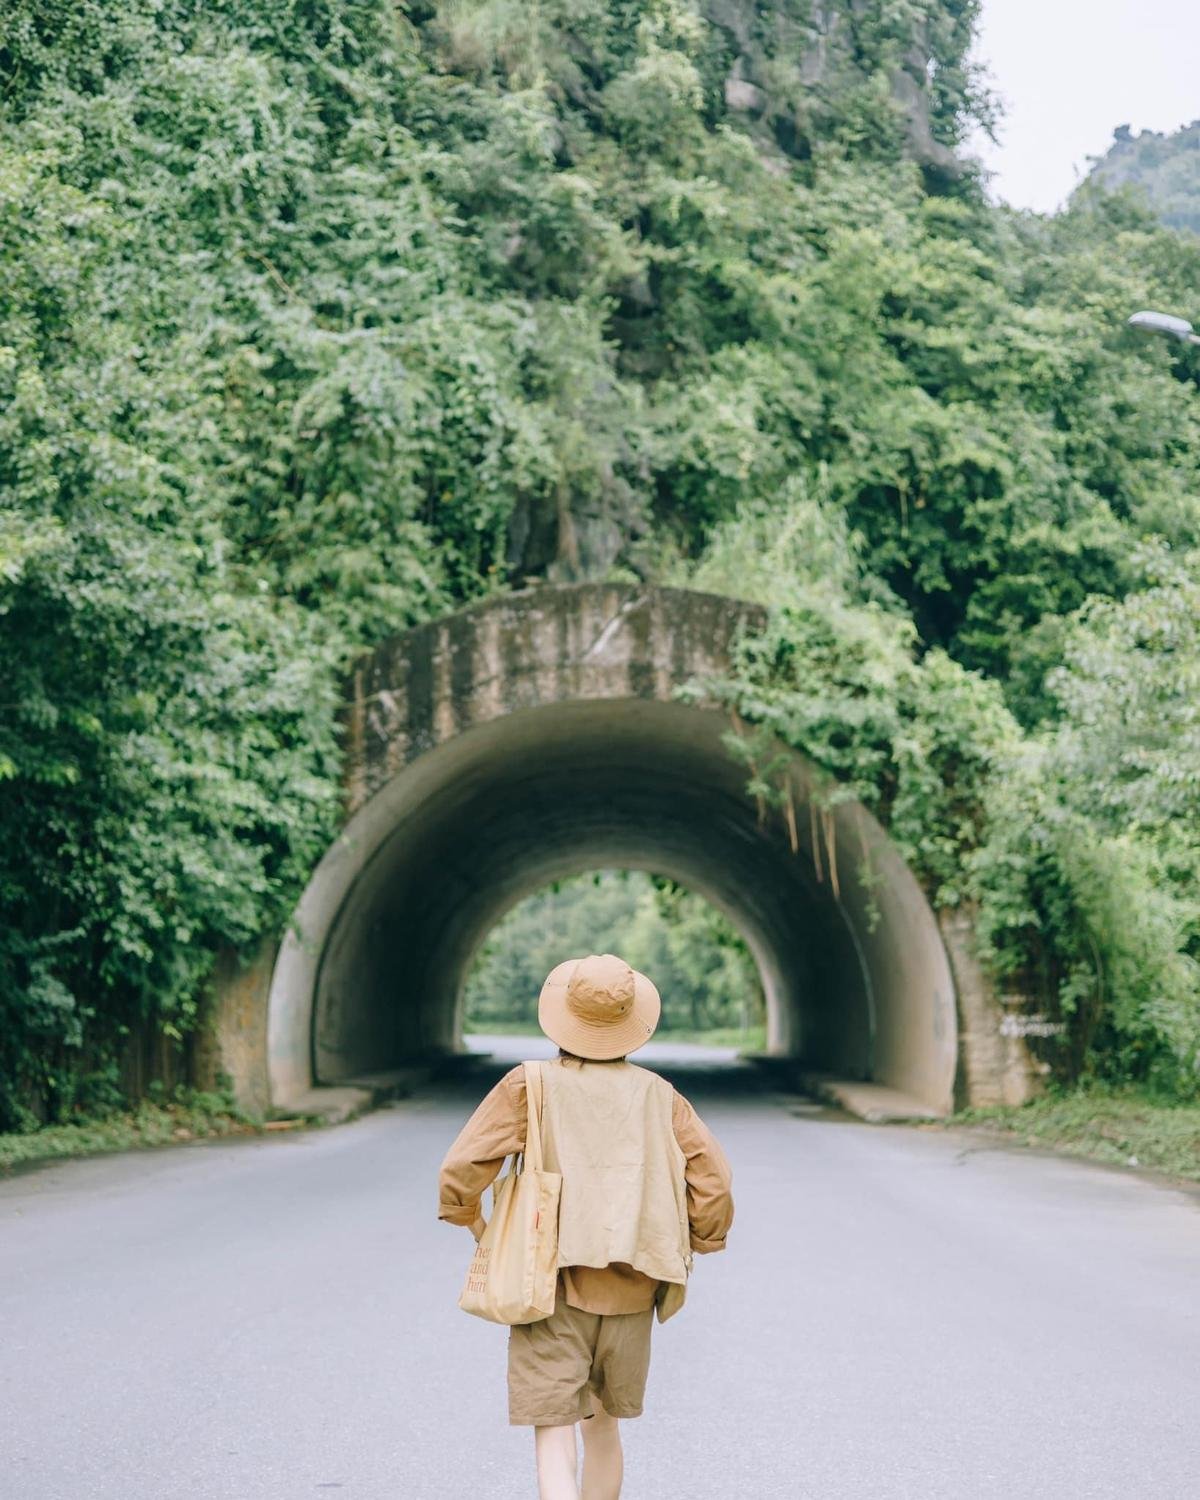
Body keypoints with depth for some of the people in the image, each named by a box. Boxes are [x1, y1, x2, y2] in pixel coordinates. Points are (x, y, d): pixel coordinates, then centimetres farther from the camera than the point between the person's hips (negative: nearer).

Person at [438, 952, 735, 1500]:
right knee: (603, 1425, 22)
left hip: (551, 1290, -3)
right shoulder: (658, 1095, 3)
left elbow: (460, 1173, -11)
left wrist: (478, 1229, 8)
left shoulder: (528, 1086, -4)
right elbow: (714, 1183, -1)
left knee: (554, 1441, -2)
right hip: (629, 1295, 3)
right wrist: (694, 1246, 14)